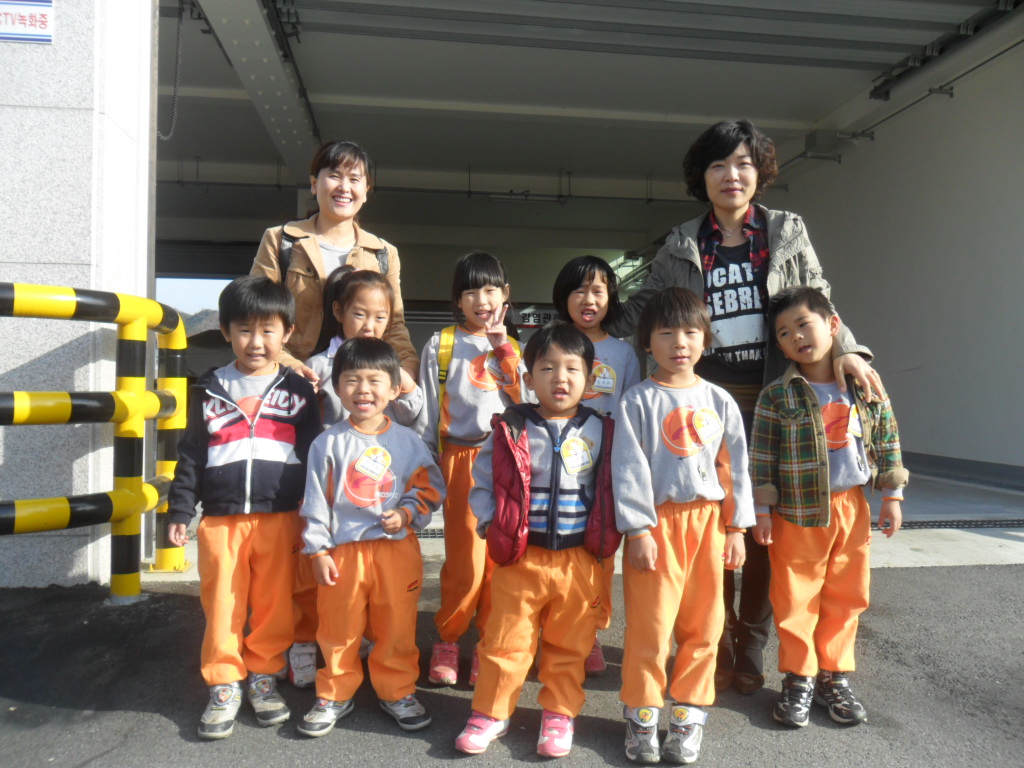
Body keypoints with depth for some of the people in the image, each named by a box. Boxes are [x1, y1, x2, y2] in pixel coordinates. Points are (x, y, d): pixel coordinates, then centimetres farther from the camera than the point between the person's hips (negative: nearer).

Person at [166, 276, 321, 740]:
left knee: (273, 604, 7)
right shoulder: (210, 391, 9)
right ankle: (224, 685, 21)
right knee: (221, 604, 5)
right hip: (220, 519, 1)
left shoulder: (297, 391, 6)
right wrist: (179, 512, 6)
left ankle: (263, 677, 25)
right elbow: (191, 457, 11)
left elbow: (314, 455, 7)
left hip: (279, 519, -1)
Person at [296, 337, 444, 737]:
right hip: (343, 550, -1)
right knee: (338, 629, 12)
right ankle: (334, 695, 31)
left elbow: (430, 486, 5)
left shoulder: (407, 441, 1)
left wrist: (407, 513, -12)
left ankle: (397, 692, 31)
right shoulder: (328, 443, -2)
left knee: (397, 628, 12)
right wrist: (318, 550, -4)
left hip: (397, 549, 1)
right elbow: (315, 501, -1)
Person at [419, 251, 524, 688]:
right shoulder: (441, 346, 6)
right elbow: (429, 411, 7)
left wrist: (505, 352, -2)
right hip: (461, 460, -2)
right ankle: (447, 640, 16)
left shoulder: (512, 346, 15)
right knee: (464, 559, -4)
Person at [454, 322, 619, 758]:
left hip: (580, 558, 1)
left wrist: (606, 532, 0)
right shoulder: (510, 431, -5)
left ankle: (559, 714, 33)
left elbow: (613, 487, 9)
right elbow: (482, 483, 2)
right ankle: (490, 713, 28)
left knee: (569, 644, 14)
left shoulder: (600, 432, 0)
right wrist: (491, 524, -10)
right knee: (505, 640, 9)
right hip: (519, 557, -1)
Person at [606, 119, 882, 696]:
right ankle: (717, 645, 20)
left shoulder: (789, 232, 9)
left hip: (773, 402, 0)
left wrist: (847, 350, -7)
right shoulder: (682, 246, 9)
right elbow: (644, 308, 15)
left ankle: (752, 648, 22)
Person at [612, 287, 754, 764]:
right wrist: (637, 530, -11)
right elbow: (628, 469, -7)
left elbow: (735, 467, 9)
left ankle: (688, 716, 25)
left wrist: (736, 527, 6)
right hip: (658, 522, -3)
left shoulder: (718, 401, 7)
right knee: (650, 625, 1)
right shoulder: (638, 401, -3)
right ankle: (641, 717, 19)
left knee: (703, 625, 9)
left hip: (708, 521, 4)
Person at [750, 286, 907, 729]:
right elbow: (761, 458, -6)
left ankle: (834, 676, 29)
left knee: (846, 595, 12)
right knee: (795, 598, 6)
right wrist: (762, 511, -8)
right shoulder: (776, 397, -8)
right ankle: (798, 678, 23)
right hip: (797, 513, -3)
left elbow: (887, 441, 8)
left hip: (850, 506, 3)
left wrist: (892, 496, 7)